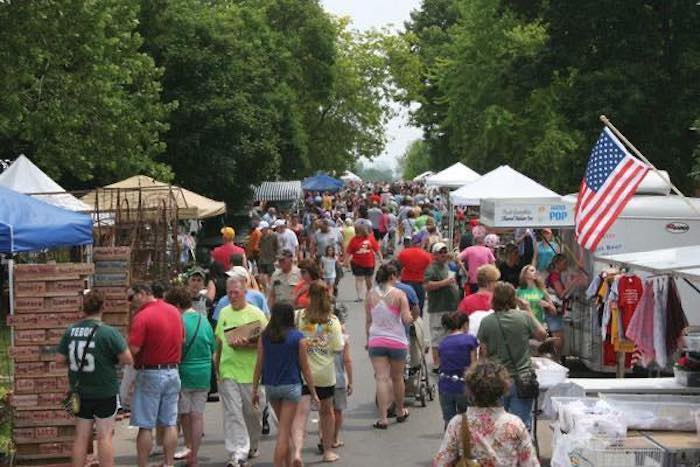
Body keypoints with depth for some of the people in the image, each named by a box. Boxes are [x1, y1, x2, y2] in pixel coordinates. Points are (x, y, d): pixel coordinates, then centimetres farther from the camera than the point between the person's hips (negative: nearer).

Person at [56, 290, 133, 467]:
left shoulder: (70, 331, -2)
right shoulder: (108, 332, -15)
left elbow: (59, 359, 2)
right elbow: (128, 359, -15)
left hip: (80, 392, 4)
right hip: (105, 393, -4)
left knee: (81, 437, 11)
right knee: (104, 436, 3)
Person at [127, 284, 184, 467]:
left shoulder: (142, 317, -17)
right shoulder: (174, 311, 6)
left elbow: (133, 349, -22)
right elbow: (182, 339, 15)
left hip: (150, 374, -6)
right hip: (173, 372, 6)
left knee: (145, 426, 1)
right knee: (170, 424, 10)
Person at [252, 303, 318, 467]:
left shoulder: (264, 337, -1)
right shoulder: (298, 338, -8)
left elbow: (259, 365, 0)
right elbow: (305, 368, -4)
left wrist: (255, 390, 9)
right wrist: (313, 392, 5)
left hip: (270, 386, 4)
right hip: (290, 386, -4)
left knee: (284, 428, 21)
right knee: (284, 431, -2)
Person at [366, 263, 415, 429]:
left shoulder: (371, 295, 1)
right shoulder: (399, 294, -9)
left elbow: (368, 321, 7)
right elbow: (407, 319, -13)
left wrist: (368, 340, 18)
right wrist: (411, 316, 9)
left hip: (376, 341, 1)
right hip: (397, 341, -1)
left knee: (381, 378, -3)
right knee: (397, 378, 16)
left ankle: (382, 418, -9)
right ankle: (400, 412, 33)